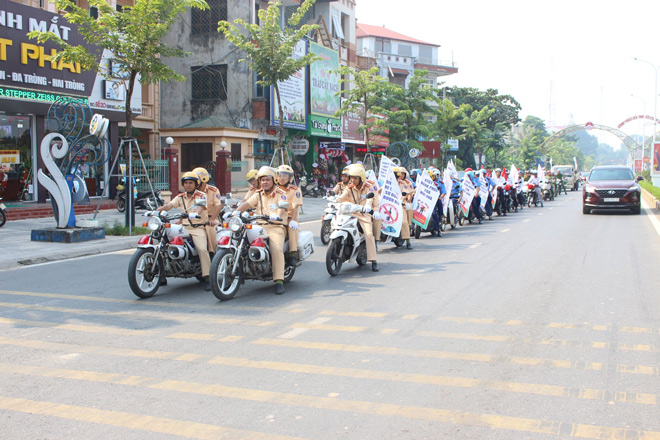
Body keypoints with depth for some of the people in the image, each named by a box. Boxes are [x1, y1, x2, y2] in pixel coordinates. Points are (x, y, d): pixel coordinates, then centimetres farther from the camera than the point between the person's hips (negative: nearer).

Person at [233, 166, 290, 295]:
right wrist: (236, 211, -15)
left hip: (276, 227, -5)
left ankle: (279, 281, -28)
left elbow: (282, 207, -15)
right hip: (259, 226, 5)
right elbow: (247, 203, 4)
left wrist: (277, 215, -38)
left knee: (277, 249, -29)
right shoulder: (258, 194, 19)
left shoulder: (281, 194, 4)